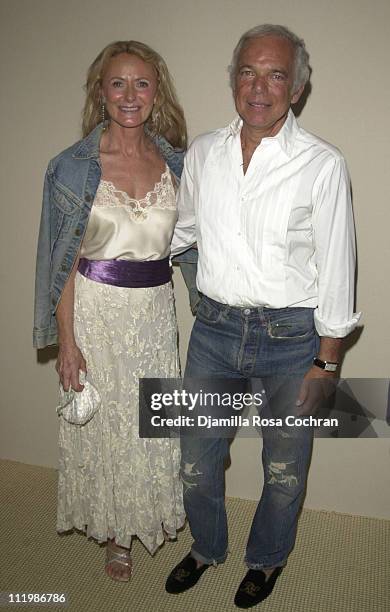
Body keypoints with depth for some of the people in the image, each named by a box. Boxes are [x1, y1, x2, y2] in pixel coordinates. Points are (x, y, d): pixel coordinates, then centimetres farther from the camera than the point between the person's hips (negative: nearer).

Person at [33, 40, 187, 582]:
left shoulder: (175, 162, 2)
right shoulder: (75, 166, -8)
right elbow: (66, 260, -7)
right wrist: (65, 339, -9)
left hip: (157, 308, 3)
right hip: (97, 309, -2)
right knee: (104, 423, 12)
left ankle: (151, 513, 43)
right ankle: (116, 531, 39)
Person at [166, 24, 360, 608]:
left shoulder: (322, 164, -9)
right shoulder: (202, 152, 3)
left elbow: (336, 268, -7)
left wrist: (326, 361, -7)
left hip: (291, 336, -3)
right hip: (215, 326, 4)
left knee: (284, 470, 16)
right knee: (196, 460, 15)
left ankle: (267, 558, 47)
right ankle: (207, 547, 47)